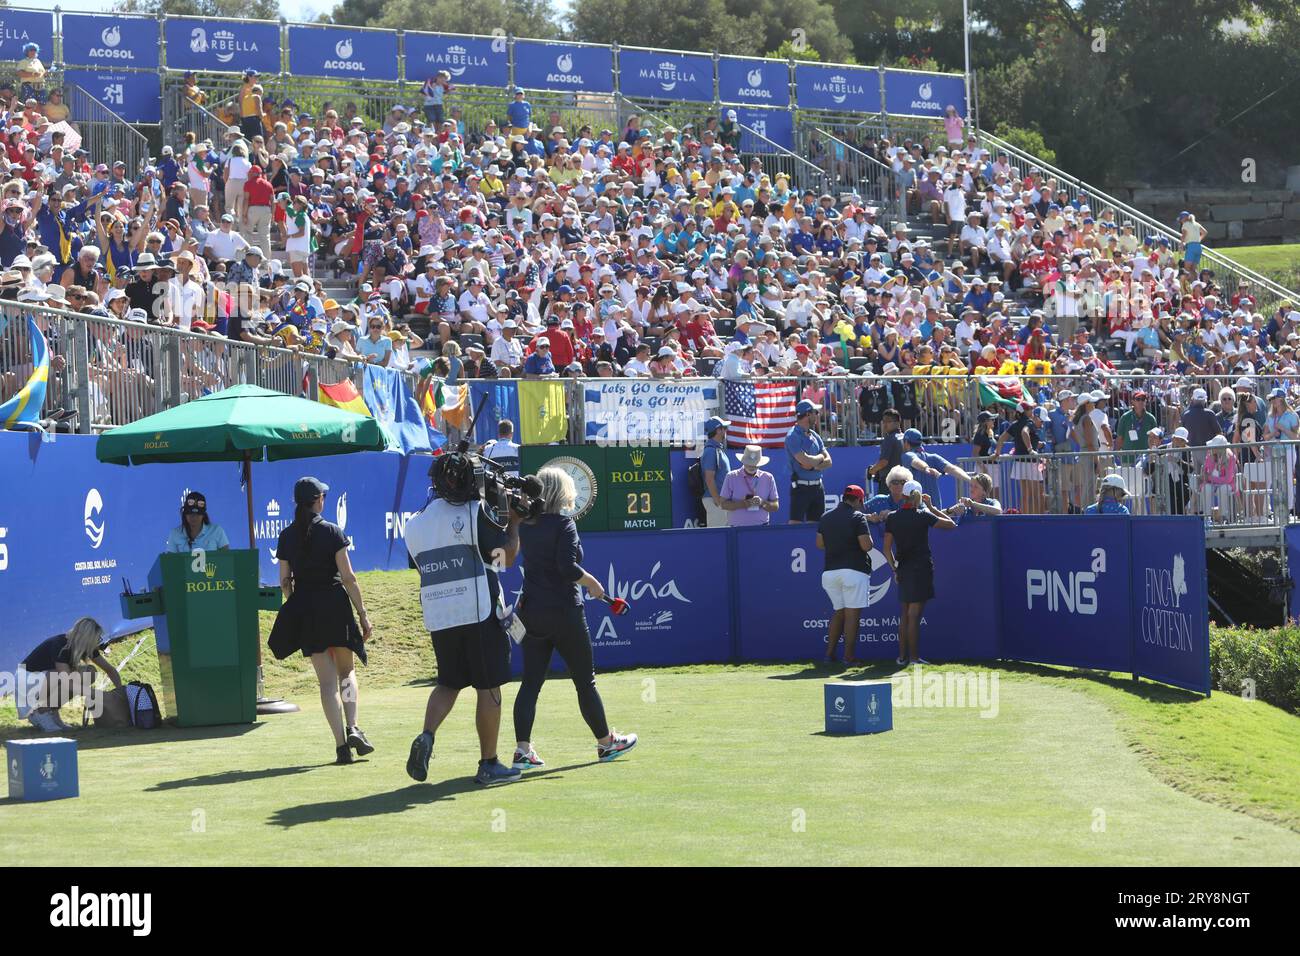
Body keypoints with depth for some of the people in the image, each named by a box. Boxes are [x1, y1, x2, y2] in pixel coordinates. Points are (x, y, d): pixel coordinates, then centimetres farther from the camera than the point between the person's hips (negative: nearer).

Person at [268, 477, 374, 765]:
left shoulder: (287, 537, 4)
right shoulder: (331, 531, -6)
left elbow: (285, 582, 6)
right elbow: (348, 577, -8)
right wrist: (363, 614, -3)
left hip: (303, 608, 2)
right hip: (335, 604, -2)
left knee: (327, 679, 5)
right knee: (346, 670, 15)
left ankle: (341, 743, -2)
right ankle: (352, 728, -6)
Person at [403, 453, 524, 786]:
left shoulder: (415, 523, 11)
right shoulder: (473, 513, -7)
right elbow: (508, 555, -5)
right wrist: (513, 521, 10)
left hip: (437, 617, 5)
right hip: (478, 612, -5)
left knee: (449, 683, 17)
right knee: (489, 687, 3)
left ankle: (426, 737, -8)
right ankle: (489, 764, 6)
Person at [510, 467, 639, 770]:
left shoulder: (525, 524, 4)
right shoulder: (563, 523, -14)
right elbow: (568, 566, -22)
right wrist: (591, 582, -7)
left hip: (531, 610, 5)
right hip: (564, 612, -5)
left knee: (530, 682, 4)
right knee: (585, 681, 8)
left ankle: (522, 748, -6)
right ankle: (606, 742, 22)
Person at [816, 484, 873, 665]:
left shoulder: (825, 517, 11)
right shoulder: (857, 517, -8)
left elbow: (820, 544, 16)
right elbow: (866, 546, -14)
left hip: (830, 571, 6)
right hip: (854, 570, -6)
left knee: (838, 612, 16)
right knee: (852, 614, -2)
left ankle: (829, 653, 11)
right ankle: (849, 656, -3)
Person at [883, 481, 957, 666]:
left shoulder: (892, 518, 3)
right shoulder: (923, 516, -9)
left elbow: (887, 549, 4)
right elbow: (951, 524, -1)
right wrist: (931, 507, 5)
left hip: (902, 569, 4)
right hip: (922, 567, -4)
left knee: (904, 615, 13)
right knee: (914, 615, -4)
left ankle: (902, 656, 13)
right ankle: (914, 657, -3)